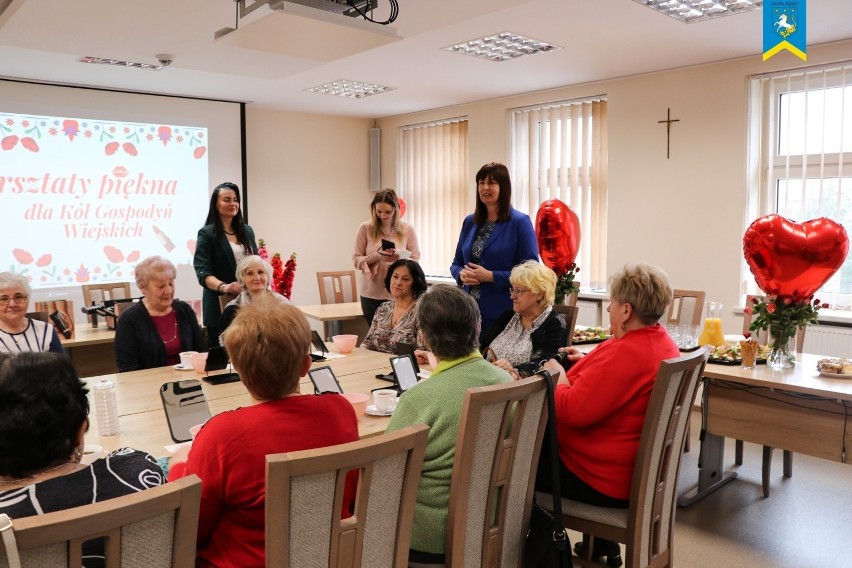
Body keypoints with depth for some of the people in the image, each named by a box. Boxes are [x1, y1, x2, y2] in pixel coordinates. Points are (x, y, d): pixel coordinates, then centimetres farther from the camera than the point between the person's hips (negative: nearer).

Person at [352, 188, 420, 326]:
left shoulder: (407, 230, 2)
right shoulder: (365, 228, 0)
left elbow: (415, 260, 4)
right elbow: (356, 259, 0)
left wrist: (400, 259, -16)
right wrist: (376, 256, -17)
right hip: (372, 293, 0)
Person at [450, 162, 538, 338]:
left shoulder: (520, 222, -6)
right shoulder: (470, 222, 11)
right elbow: (457, 263, 17)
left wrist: (490, 276, -17)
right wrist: (462, 274, -5)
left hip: (503, 312, -5)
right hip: (471, 310, 5)